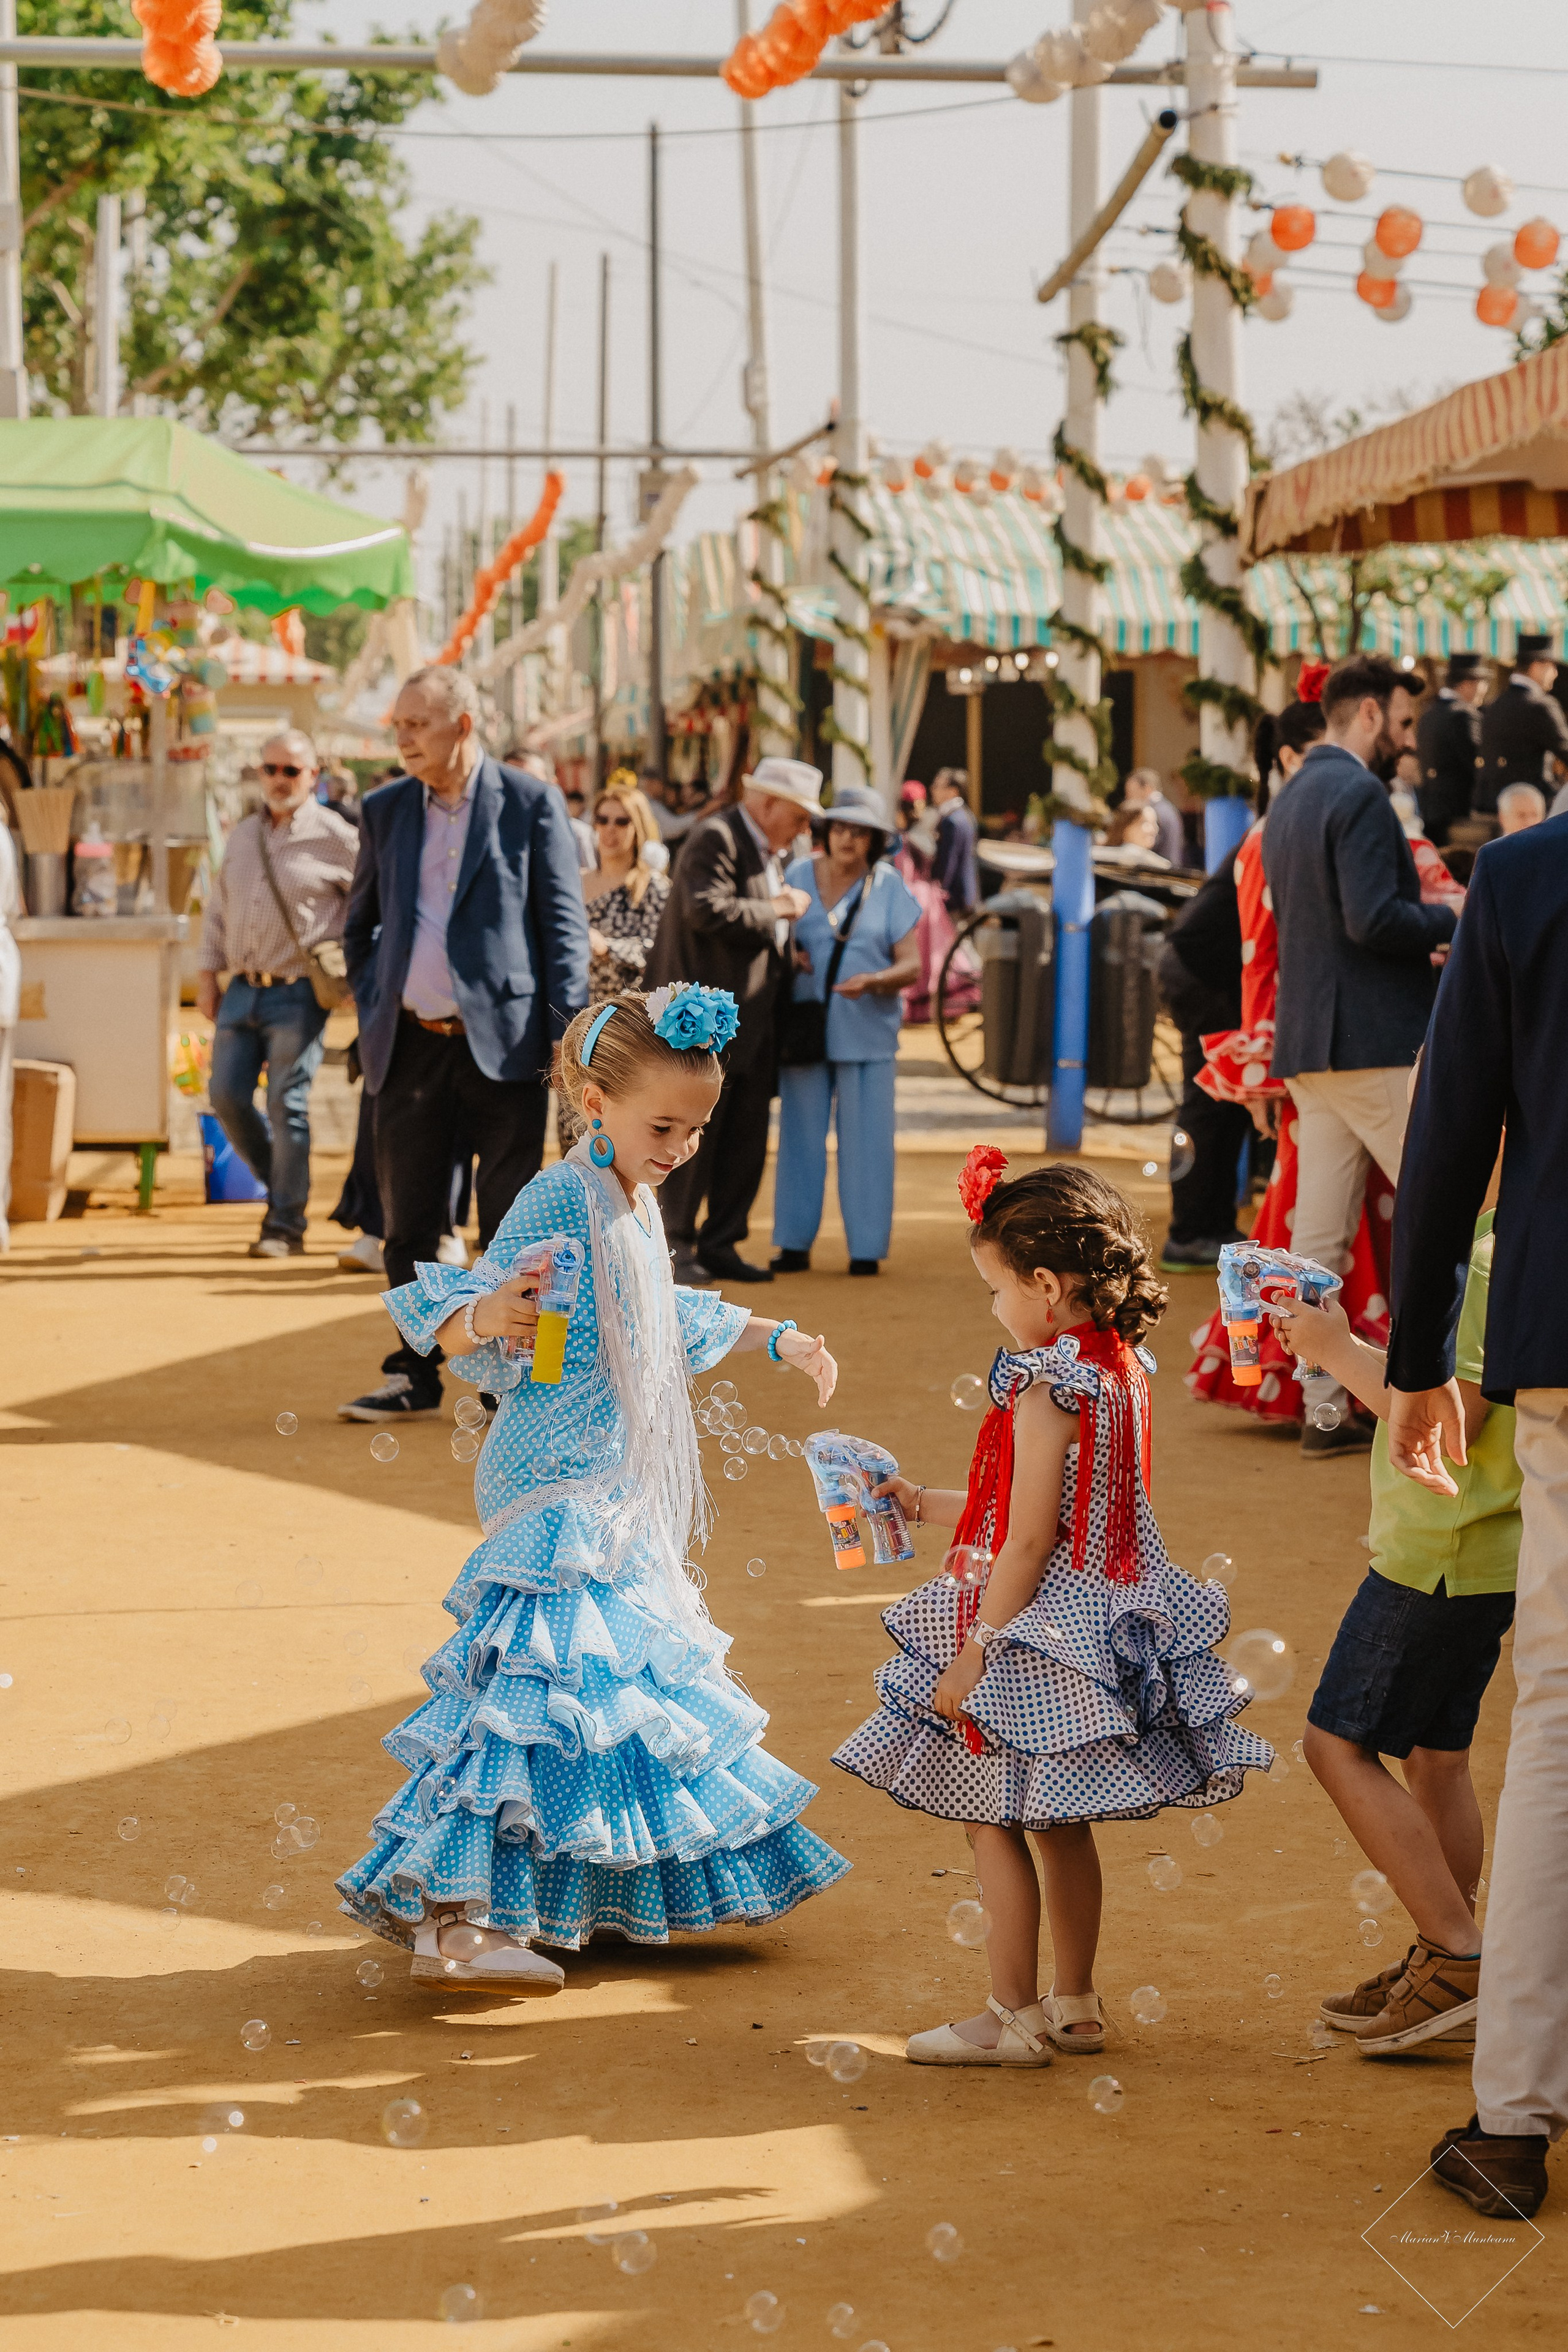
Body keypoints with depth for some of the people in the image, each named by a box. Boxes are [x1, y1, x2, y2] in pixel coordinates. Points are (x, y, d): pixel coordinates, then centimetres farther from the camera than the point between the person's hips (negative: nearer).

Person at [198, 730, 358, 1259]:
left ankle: (285, 1224, 2)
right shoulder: (242, 835, 13)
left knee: (287, 1105, -7)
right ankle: (280, 1187, 23)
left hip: (297, 995, -6)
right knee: (227, 1096, 2)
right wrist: (208, 973, 12)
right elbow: (219, 909, 18)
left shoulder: (336, 838, -5)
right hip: (242, 990, 6)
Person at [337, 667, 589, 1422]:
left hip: (502, 1045, -4)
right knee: (409, 1221, 6)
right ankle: (415, 1375, 15)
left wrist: (564, 1033, -10)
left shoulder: (531, 805, -1)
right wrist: (371, 1007, 12)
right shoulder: (385, 810, 12)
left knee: (510, 1222, 0)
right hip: (409, 1048, 4)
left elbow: (565, 926, -2)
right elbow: (359, 925, 24)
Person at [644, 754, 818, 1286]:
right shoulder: (715, 839, -12)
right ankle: (674, 1245, 1)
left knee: (746, 1139, 8)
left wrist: (787, 955, 11)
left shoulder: (768, 851, 19)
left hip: (751, 1019, 9)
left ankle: (721, 1245, 14)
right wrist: (777, 910, -16)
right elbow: (708, 910, -27)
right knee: (695, 1134, -5)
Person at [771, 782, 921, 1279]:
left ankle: (867, 1247, 3)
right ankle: (795, 1243, 9)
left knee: (865, 1138, -2)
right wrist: (786, 955, -7)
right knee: (801, 1133, 2)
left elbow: (911, 966, -2)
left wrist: (872, 982, -22)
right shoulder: (799, 876, 7)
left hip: (867, 1029, -2)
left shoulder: (888, 888, 2)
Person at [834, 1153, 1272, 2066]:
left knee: (992, 1817, 2)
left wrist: (974, 1652, -15)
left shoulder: (1050, 1387, -21)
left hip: (1039, 1637, -9)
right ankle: (1075, 2003, 26)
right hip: (1107, 1619, 9)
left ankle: (1014, 2017, 6)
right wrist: (927, 1505, 22)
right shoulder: (1122, 1369, 6)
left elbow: (1028, 1544, -21)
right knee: (1060, 1821, 18)